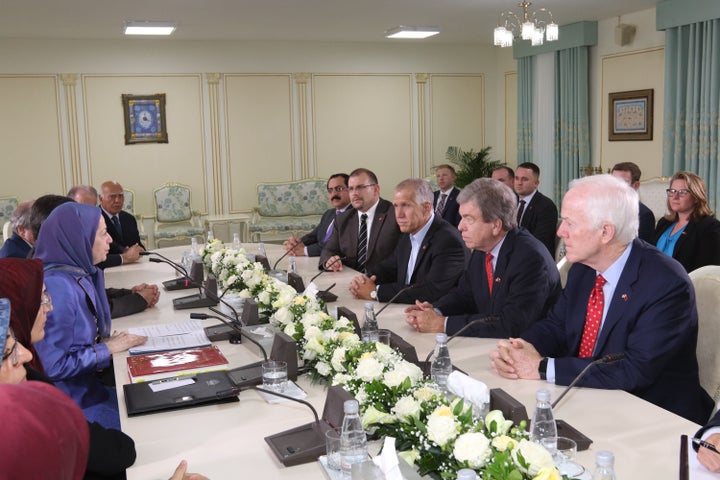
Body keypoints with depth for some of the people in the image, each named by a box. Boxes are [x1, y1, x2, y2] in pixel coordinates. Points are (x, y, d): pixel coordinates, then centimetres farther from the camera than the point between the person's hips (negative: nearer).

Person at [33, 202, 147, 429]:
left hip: (90, 384, 8)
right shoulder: (56, 287, -24)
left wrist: (110, 340, -3)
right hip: (73, 402, -8)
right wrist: (107, 349, -15)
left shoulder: (84, 275, 2)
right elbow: (54, 366, -24)